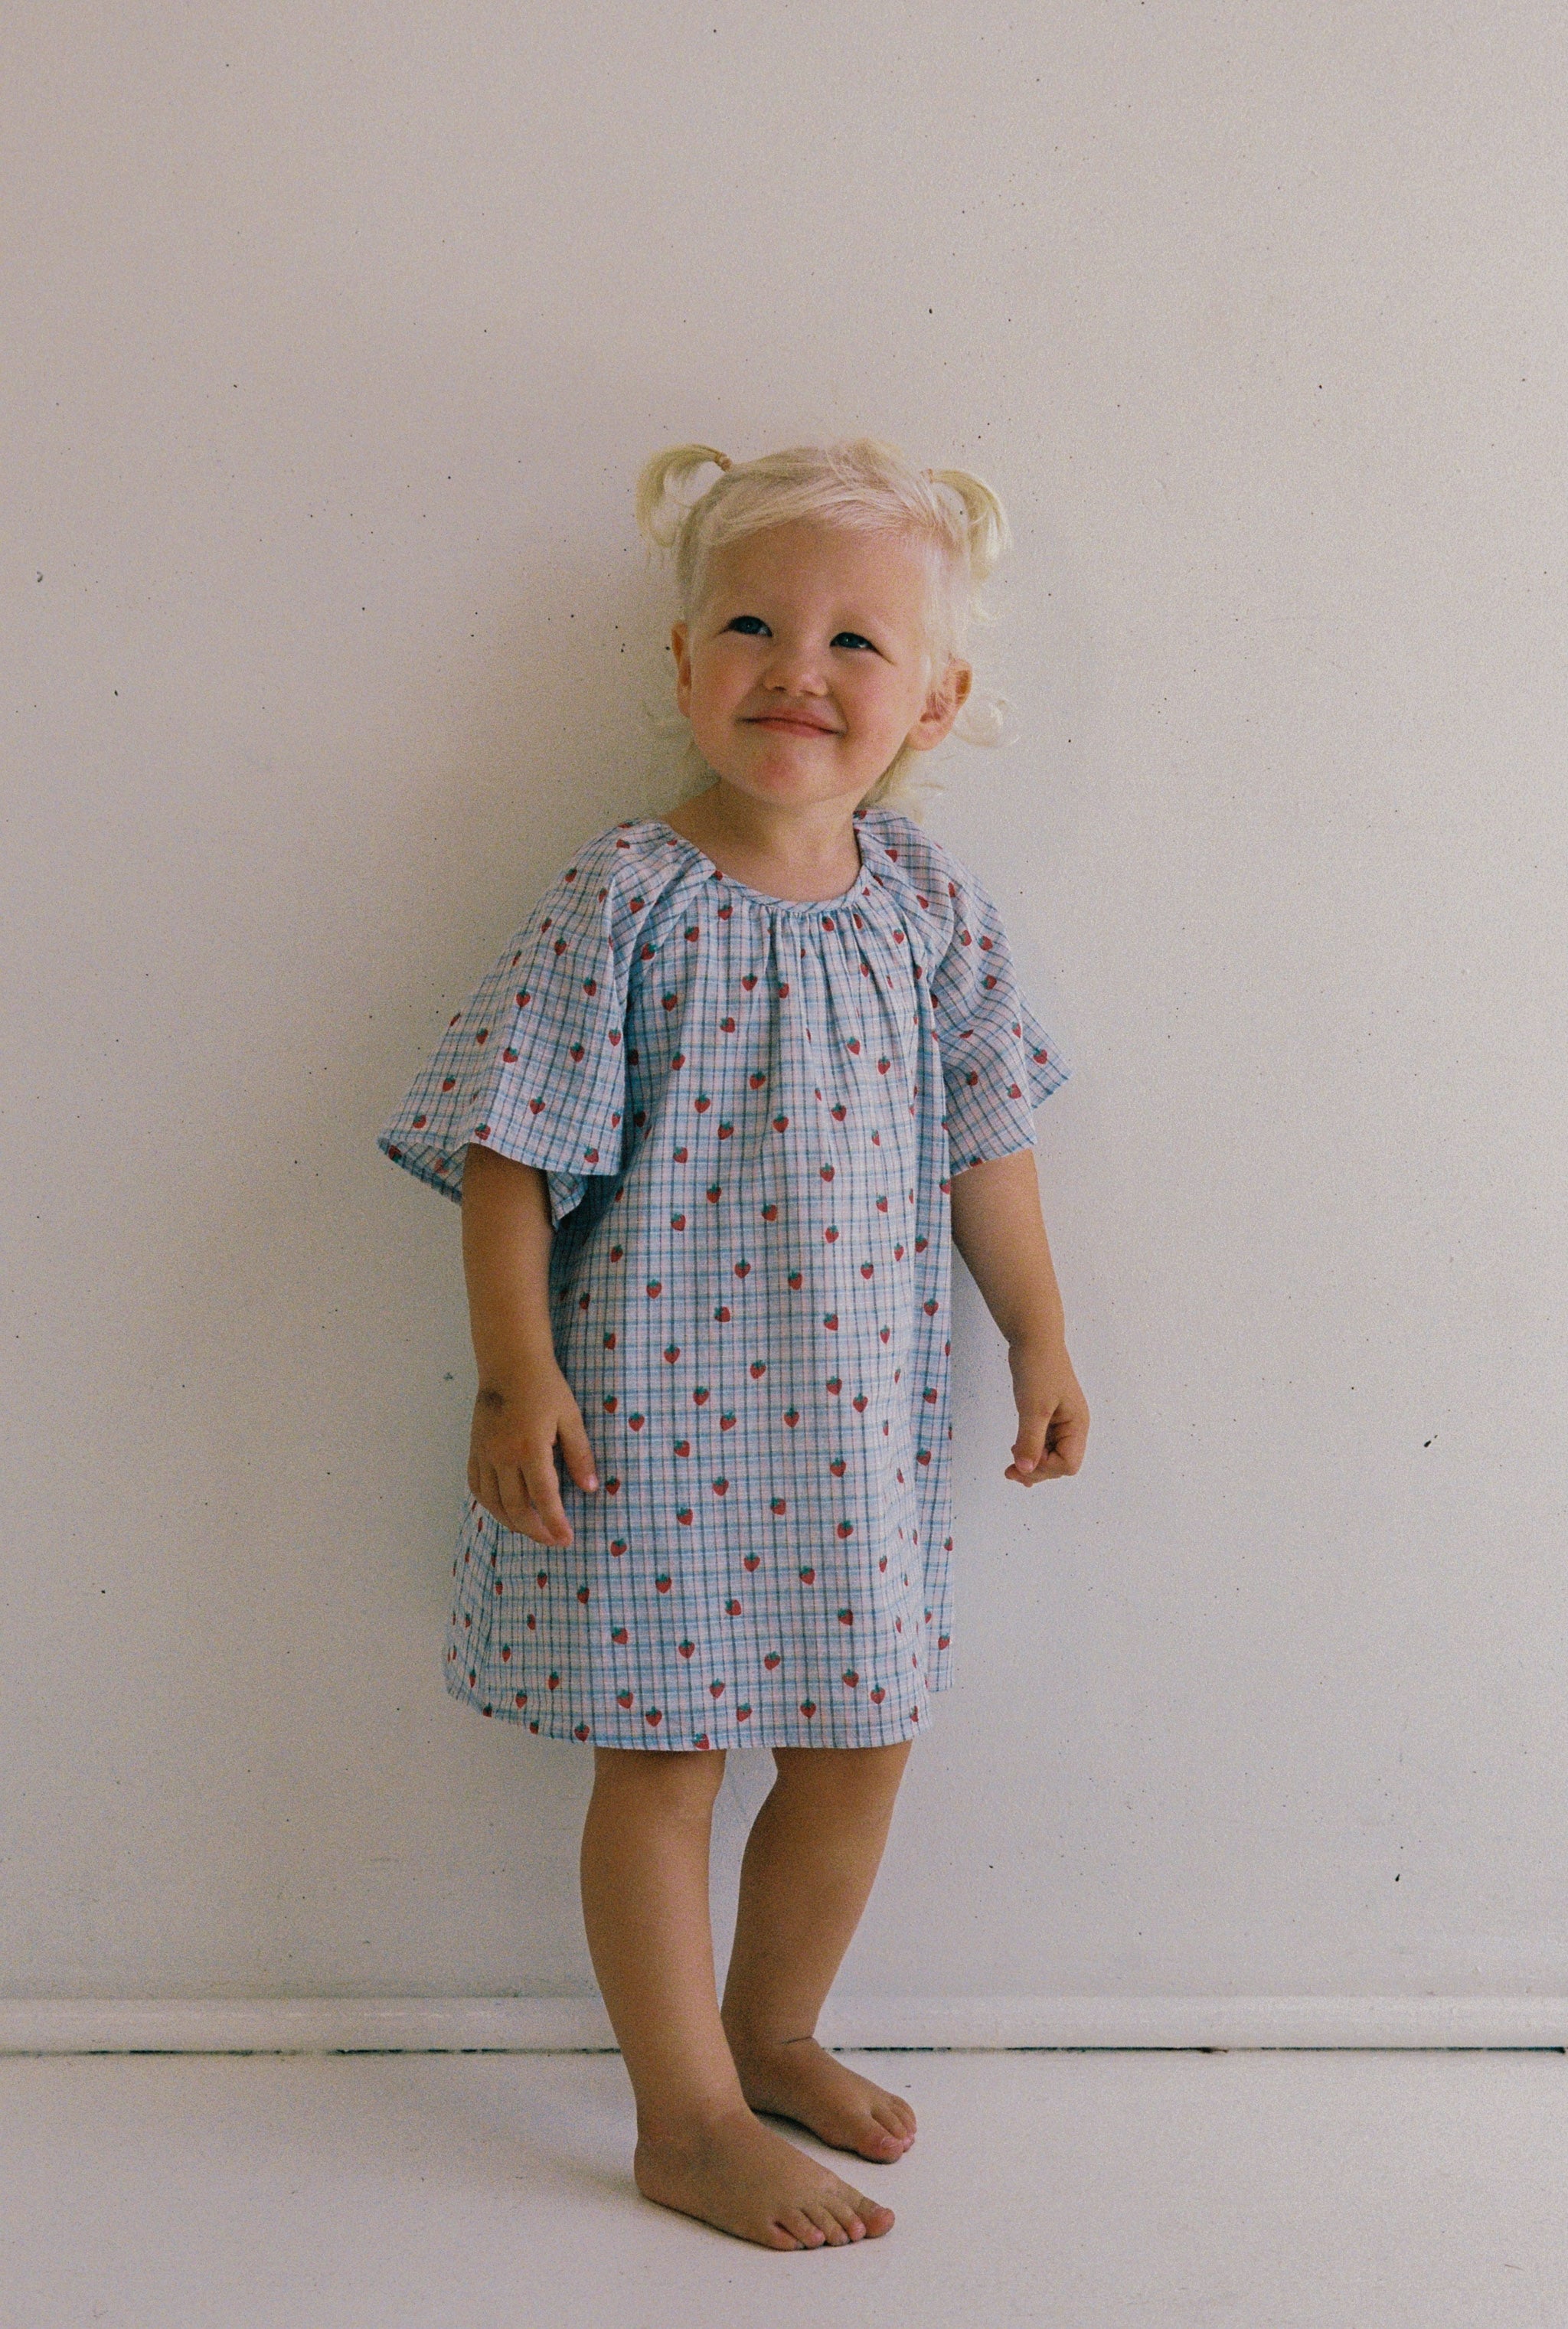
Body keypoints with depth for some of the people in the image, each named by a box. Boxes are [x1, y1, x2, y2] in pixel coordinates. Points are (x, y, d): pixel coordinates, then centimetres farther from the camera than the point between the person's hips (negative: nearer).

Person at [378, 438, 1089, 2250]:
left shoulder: (926, 902, 1)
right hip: (656, 1406, -5)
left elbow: (982, 1139, 10)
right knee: (661, 1756, 6)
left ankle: (770, 2036, 39)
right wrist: (515, 1373, -15)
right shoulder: (625, 904, -13)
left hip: (859, 1409, 5)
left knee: (858, 1745, 15)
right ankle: (688, 2123, 24)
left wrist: (1039, 1338, 12)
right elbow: (515, 1149, -11)